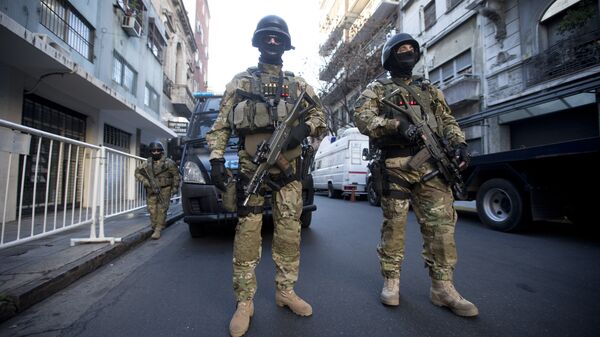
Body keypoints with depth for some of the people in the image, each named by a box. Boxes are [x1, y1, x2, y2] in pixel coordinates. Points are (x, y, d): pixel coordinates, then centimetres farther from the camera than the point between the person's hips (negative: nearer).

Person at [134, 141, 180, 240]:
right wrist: (144, 181, -2)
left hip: (165, 190, -3)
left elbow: (176, 175, 2)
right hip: (151, 190, 3)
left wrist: (175, 187, -1)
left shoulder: (168, 163, -4)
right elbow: (137, 172, 14)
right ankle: (154, 227, 22)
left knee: (162, 210, -7)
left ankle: (158, 230, -3)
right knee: (152, 209, 2)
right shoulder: (147, 163, 4)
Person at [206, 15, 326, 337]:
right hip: (251, 165, -1)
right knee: (247, 231, -3)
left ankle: (286, 290, 23)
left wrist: (304, 128, -11)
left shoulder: (297, 83, 18)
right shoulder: (240, 81, 14)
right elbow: (221, 124, 9)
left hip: (287, 166, 2)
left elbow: (319, 114, 11)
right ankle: (244, 301, 11)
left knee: (289, 231, 5)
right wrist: (216, 159, -4)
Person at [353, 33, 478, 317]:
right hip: (395, 165, -3)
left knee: (441, 224, 0)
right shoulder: (377, 88, 12)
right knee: (394, 224, 2)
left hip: (432, 163, 4)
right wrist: (397, 125, -19)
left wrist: (459, 143, 2)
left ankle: (442, 287, 14)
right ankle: (391, 281, 16)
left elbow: (447, 120, 21)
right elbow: (362, 117, -5)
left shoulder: (429, 89, 26)